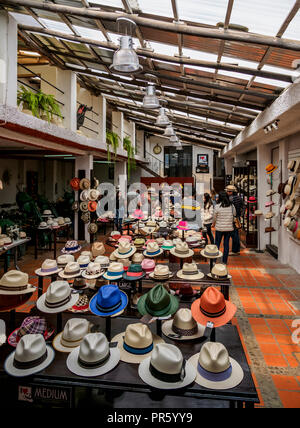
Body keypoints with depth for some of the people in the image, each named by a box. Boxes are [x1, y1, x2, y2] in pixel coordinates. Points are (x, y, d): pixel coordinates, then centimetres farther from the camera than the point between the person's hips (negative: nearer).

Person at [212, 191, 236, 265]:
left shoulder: (217, 207, -12)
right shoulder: (232, 206, -4)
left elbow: (214, 218, -3)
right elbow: (234, 215, 9)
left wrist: (213, 224, 15)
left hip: (219, 228, -2)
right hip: (229, 228, 2)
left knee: (217, 243, 10)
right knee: (226, 244, 10)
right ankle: (225, 261, 16)